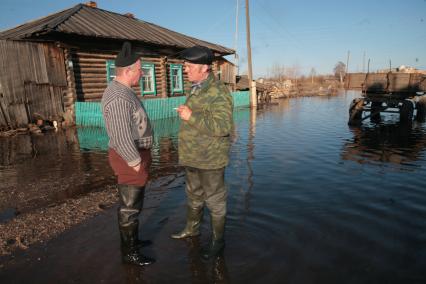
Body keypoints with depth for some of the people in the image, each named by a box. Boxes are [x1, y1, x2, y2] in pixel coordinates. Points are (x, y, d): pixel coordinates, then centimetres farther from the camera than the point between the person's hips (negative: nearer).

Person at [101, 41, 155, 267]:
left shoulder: (122, 91, 11)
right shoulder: (119, 98, -24)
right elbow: (122, 137, -26)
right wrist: (137, 163, -16)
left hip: (135, 154, 10)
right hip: (130, 158, -10)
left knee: (132, 202, 22)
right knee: (129, 206, 4)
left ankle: (131, 240, 39)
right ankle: (129, 252, 20)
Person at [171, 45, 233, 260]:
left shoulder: (218, 92, -19)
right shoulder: (195, 89, 10)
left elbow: (222, 127, -28)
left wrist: (191, 116, -27)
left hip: (210, 159, -9)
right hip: (192, 157, 9)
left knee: (215, 200, 7)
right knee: (193, 195, 23)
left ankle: (217, 240, 26)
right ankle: (192, 228, 43)